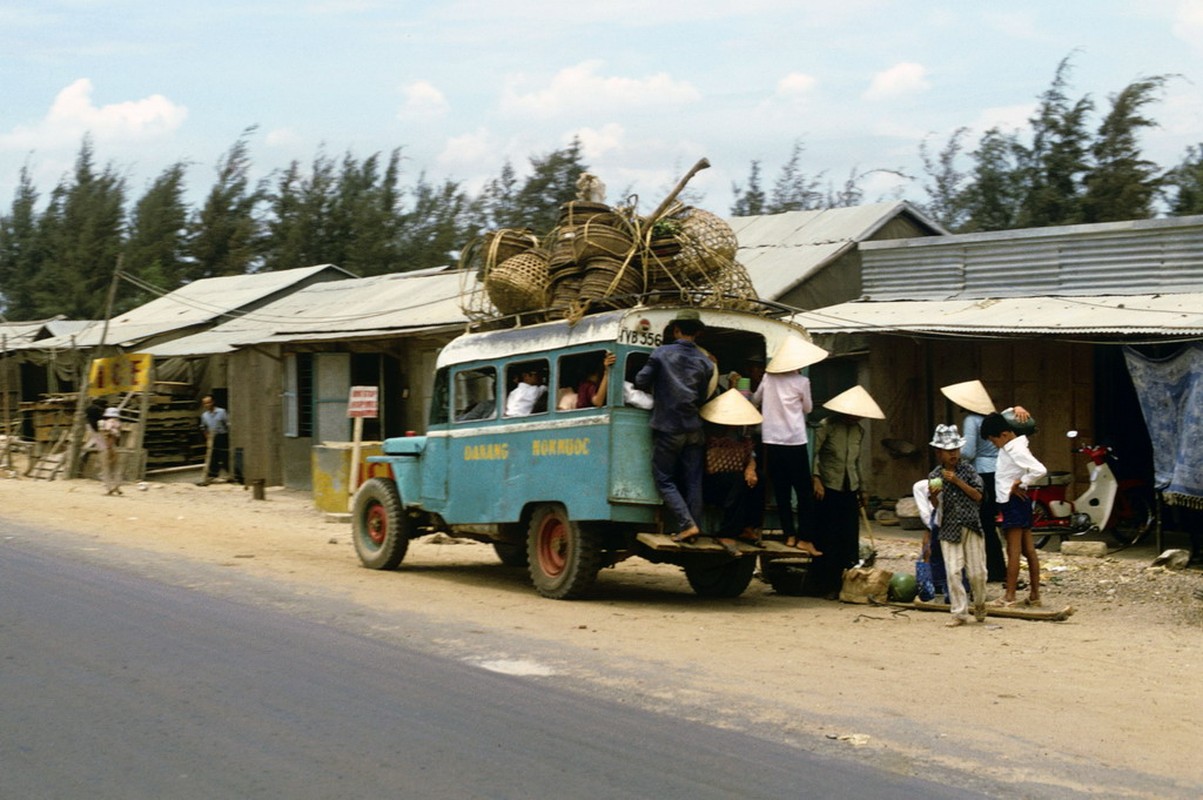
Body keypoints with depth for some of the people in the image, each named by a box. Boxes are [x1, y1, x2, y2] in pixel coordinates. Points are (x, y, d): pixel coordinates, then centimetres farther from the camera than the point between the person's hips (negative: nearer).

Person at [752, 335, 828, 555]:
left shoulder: (768, 377, 3)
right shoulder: (801, 382, -6)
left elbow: (755, 400, 19)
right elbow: (808, 408, 7)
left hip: (771, 442, 4)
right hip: (794, 443, -4)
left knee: (781, 492, 9)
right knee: (804, 492, 2)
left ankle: (789, 535, 11)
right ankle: (805, 538, -3)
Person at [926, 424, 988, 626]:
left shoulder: (967, 469, 1)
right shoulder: (934, 476, 3)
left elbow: (977, 496, -3)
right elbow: (936, 506, 6)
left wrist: (958, 481, -13)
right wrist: (933, 495, -16)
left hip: (971, 526, 0)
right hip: (949, 529, 0)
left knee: (977, 572, 2)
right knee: (953, 572, -8)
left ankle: (979, 605, 28)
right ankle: (959, 613, -1)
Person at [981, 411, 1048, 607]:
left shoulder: (1017, 450, -18)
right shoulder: (1009, 447, 9)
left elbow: (1040, 470, -28)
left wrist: (1020, 484, -16)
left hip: (1014, 502, -10)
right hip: (1015, 503, 10)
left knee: (1013, 551, -7)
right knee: (1029, 550, 9)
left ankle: (1009, 597, -6)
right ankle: (1034, 595, 13)